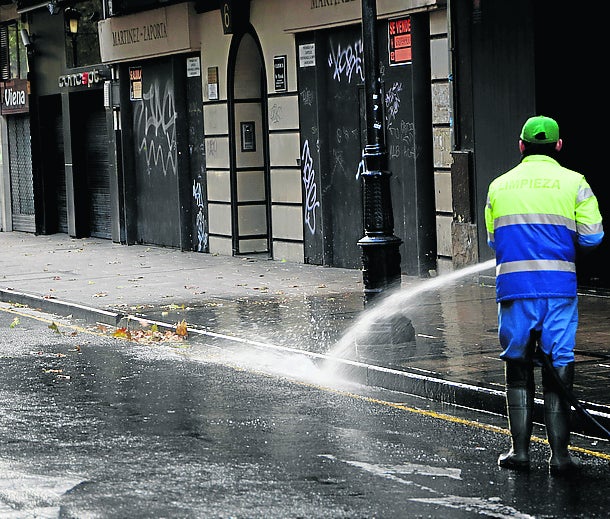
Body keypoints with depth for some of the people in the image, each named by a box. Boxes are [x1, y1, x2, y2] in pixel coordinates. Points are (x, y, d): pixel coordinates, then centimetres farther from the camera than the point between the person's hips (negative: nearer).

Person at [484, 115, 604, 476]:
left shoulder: (499, 186, 8)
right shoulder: (573, 183, 1)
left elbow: (494, 240, 13)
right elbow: (592, 236, -3)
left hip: (513, 285, 2)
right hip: (559, 286, -1)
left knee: (518, 365, 10)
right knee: (558, 366, 2)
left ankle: (520, 449, 10)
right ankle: (560, 453, 1)